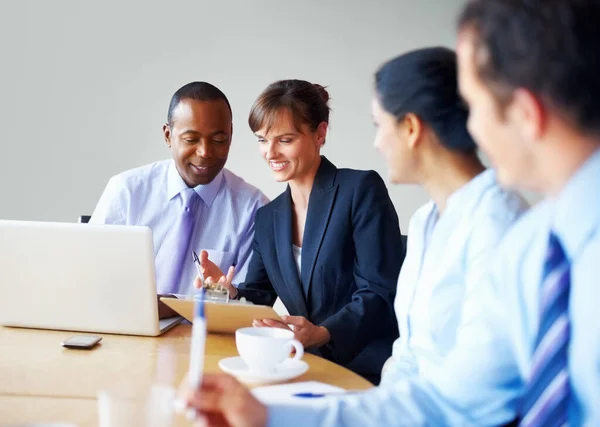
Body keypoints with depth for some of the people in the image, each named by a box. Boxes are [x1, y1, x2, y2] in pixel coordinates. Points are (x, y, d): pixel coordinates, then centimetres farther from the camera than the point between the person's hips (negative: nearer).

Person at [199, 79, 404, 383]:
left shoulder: (362, 190, -5)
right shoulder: (267, 217, 16)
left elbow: (381, 294, -13)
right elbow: (259, 297, 15)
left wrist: (322, 333, -29)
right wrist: (230, 291, -7)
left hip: (367, 369, -5)